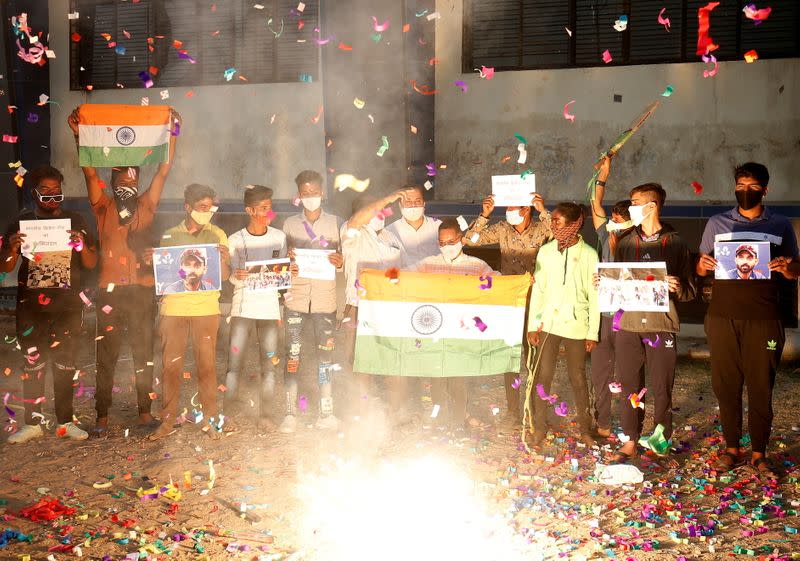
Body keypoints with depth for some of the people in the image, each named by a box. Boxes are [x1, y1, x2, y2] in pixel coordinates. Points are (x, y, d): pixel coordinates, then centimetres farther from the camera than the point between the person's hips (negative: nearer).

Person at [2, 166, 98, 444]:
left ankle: (65, 421, 12)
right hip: (30, 305, 0)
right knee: (32, 364, 0)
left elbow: (91, 264, 5)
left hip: (67, 305, 0)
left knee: (65, 364, 4)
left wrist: (82, 244, -15)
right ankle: (32, 423, 6)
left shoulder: (75, 221, 6)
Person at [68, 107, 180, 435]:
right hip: (110, 290, -1)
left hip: (142, 289, 1)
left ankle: (145, 413, 17)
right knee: (106, 356, 1)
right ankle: (102, 418, 7)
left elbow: (163, 171, 4)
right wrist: (79, 136, -15)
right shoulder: (103, 207, 7)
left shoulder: (146, 206, 10)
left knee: (144, 353, 8)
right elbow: (89, 172, -4)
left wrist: (172, 134, -3)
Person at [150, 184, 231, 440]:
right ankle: (168, 420, 10)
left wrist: (224, 260, -16)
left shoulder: (217, 235, 7)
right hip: (173, 308, 1)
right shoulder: (170, 236, 8)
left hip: (206, 309, -1)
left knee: (206, 365, 1)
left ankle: (210, 419, 10)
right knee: (170, 365, 1)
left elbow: (225, 276, 4)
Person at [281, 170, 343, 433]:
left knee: (325, 354, 3)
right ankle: (290, 413, 3)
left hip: (325, 298, 0)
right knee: (292, 354, -2)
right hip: (296, 297, 0)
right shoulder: (290, 224, 9)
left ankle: (326, 413, 8)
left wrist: (339, 261, -12)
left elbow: (343, 258, 9)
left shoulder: (336, 223, 7)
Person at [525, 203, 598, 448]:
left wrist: (593, 332, -4)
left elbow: (594, 296, -2)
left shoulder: (588, 255, -4)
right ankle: (539, 428, 11)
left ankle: (585, 429, 21)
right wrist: (532, 325, 1)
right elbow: (537, 290, 6)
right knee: (542, 376, 0)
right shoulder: (545, 251, 3)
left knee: (578, 378, 7)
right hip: (547, 324, 2)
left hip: (576, 326, -2)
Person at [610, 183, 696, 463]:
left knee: (661, 389, 1)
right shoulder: (625, 242, 12)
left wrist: (678, 288, -17)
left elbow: (691, 292, 4)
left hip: (662, 324, -3)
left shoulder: (675, 243, 3)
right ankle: (631, 442, 16)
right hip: (628, 323, 3)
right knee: (630, 386, 5)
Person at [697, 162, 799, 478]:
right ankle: (731, 448, 16)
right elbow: (701, 268, 12)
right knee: (725, 384, 4)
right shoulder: (717, 223, 11)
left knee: (761, 386, 2)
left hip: (763, 319, -1)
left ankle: (759, 452, 12)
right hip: (723, 317, 1)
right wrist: (703, 265, -13)